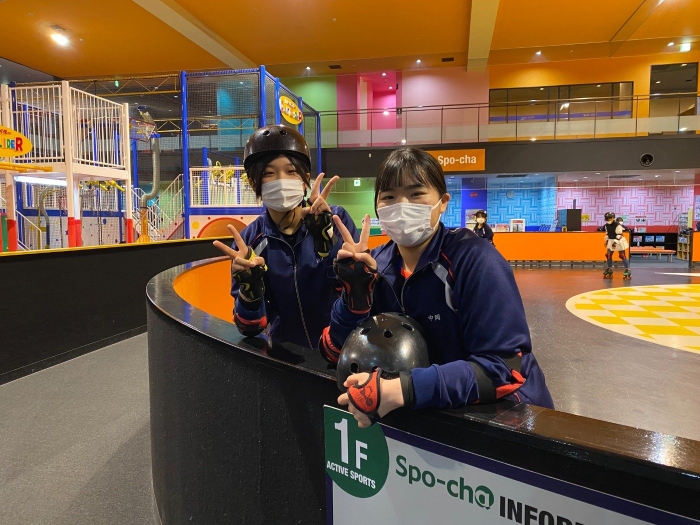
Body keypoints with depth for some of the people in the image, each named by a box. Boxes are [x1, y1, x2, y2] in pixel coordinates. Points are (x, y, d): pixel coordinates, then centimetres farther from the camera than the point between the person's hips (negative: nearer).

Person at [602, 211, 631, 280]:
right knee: (608, 255, 6)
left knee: (622, 256, -7)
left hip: (619, 241, -7)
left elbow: (619, 235, -22)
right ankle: (609, 269, 18)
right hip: (611, 241, 7)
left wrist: (615, 242, -27)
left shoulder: (617, 225, -21)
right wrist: (606, 240, 15)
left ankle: (628, 270, -2)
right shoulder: (607, 225, 3)